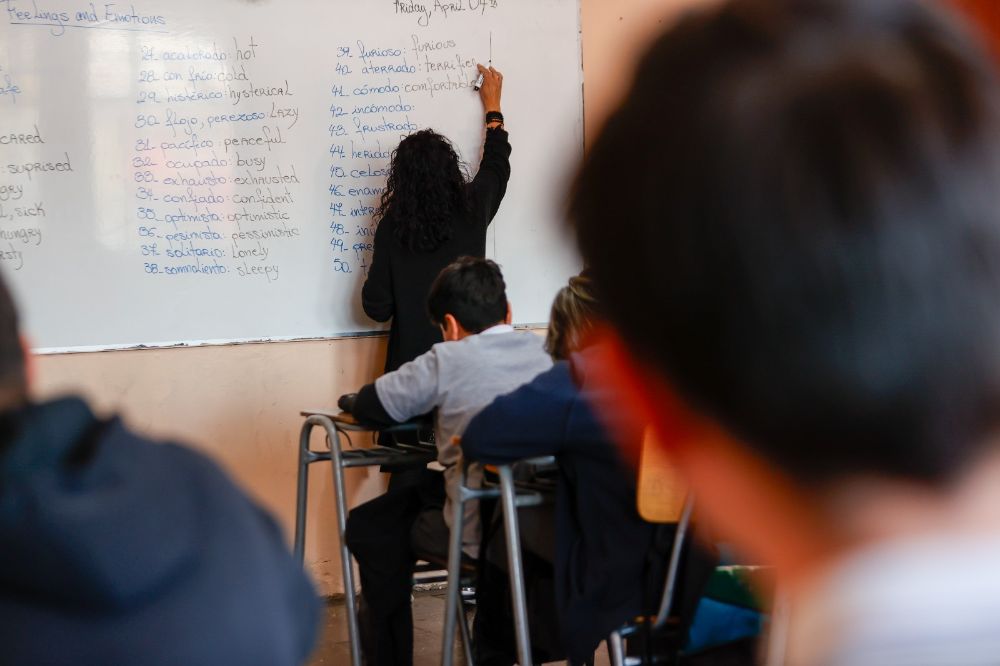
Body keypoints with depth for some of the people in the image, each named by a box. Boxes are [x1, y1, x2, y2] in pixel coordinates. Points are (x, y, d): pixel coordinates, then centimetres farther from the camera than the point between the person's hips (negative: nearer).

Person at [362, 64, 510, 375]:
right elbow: (497, 167, 15)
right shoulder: (472, 210, -9)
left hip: (413, 355, -1)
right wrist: (493, 105, 28)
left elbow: (376, 308, -7)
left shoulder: (392, 226, -12)